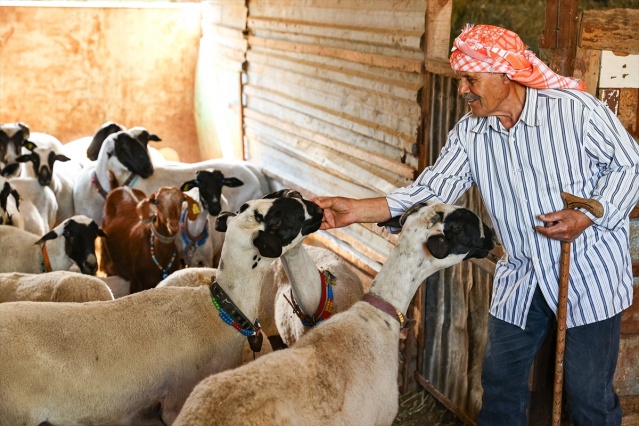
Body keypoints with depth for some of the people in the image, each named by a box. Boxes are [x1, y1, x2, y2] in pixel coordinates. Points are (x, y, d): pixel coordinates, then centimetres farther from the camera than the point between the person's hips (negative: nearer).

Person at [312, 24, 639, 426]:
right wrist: (357, 210, -19)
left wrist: (587, 217, -21)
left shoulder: (576, 109, -16)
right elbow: (432, 191, -8)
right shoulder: (470, 133, -3)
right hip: (520, 280, 5)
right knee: (500, 383, 15)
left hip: (590, 273, -4)